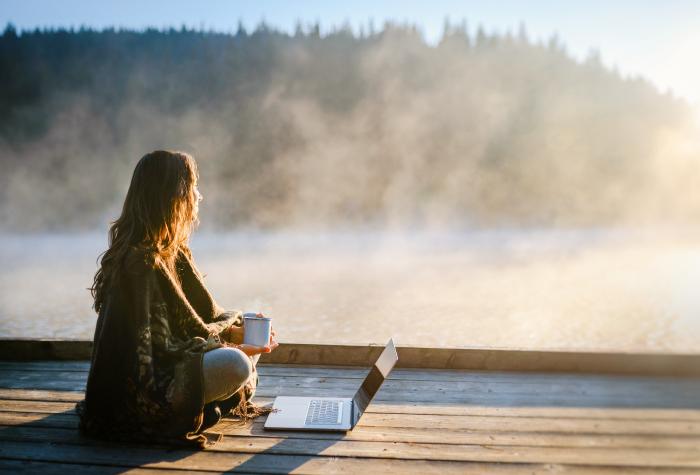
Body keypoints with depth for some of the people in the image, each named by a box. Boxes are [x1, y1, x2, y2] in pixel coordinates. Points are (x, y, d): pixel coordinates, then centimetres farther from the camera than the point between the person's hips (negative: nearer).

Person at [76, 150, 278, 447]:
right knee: (236, 365, -29)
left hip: (166, 367, 10)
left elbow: (202, 312, 13)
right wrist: (233, 349, -18)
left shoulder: (173, 251, 6)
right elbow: (157, 348, -22)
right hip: (138, 392, -10)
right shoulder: (142, 262, -23)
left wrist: (238, 330, -4)